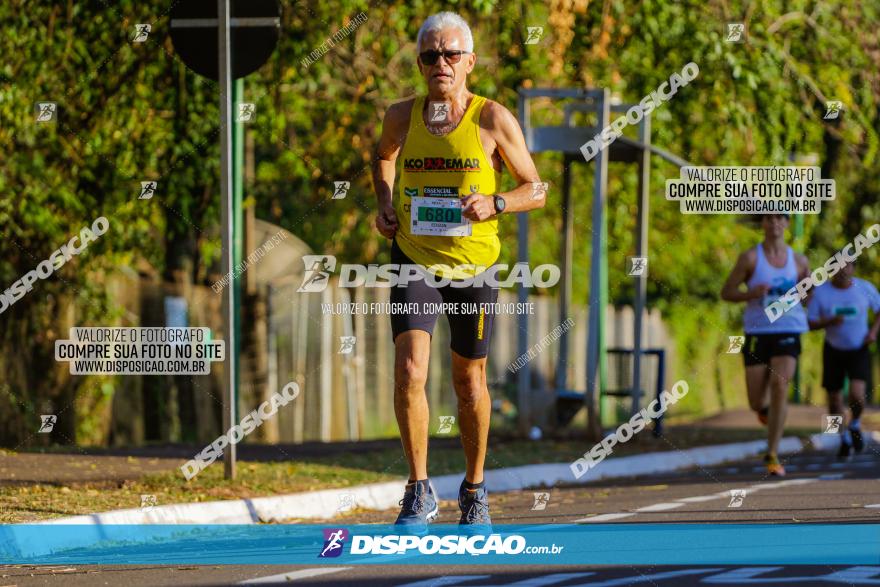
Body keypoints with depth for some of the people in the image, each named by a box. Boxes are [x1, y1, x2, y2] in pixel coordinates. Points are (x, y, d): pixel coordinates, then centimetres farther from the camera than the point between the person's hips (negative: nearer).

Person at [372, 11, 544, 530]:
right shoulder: (402, 117, 0)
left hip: (473, 265, -1)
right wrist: (385, 204, 7)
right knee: (410, 371, -17)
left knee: (470, 381, 11)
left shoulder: (494, 120, -8)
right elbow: (383, 157, 24)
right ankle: (420, 493, -8)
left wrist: (494, 204, -19)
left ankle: (475, 488, 31)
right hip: (415, 259, 1)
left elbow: (535, 191, 0)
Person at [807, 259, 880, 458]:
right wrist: (830, 322, -28)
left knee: (856, 395, -21)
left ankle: (855, 425, 12)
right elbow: (810, 324, -9)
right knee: (834, 401, 5)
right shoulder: (820, 292, -13)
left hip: (859, 350, -1)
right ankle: (844, 439, 31)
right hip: (834, 351, 1)